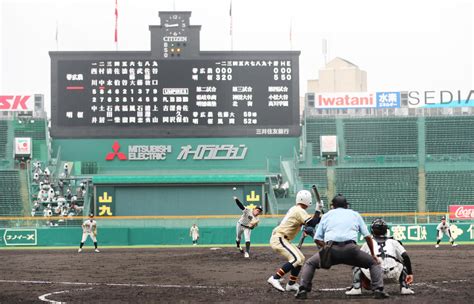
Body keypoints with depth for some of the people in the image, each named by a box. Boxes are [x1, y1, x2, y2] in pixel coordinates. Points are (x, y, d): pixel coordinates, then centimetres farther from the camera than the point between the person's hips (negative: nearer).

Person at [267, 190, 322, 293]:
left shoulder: (294, 209, 17)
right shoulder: (299, 211, -12)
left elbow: (309, 222, 22)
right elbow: (312, 224, -19)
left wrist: (320, 218, 14)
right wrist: (318, 211, -10)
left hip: (283, 239, 10)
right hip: (279, 238, -10)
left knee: (301, 258, 14)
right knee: (296, 259, -23)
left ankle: (291, 284, 19)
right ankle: (275, 279, -28)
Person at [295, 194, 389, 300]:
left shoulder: (327, 215, 25)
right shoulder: (355, 214, 25)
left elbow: (317, 239, 17)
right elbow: (367, 236, 18)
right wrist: (373, 254, 26)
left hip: (331, 250, 0)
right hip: (350, 249, 0)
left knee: (310, 263, 24)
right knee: (374, 263, 19)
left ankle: (303, 290, 4)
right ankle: (378, 289, -1)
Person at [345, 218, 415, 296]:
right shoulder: (393, 242, 27)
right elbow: (406, 257, 15)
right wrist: (410, 273, 17)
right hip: (392, 274, 1)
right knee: (404, 264, 31)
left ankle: (356, 288, 6)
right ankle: (405, 288, 12)